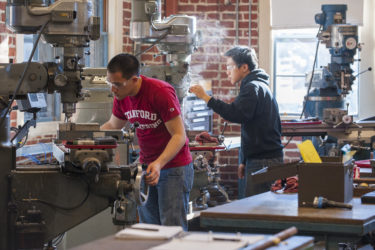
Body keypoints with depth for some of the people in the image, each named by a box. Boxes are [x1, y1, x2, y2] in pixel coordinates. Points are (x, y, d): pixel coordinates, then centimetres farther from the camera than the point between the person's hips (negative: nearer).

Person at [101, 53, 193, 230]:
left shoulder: (161, 92, -21)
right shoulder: (121, 97, 0)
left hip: (173, 167, -7)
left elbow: (179, 135, -22)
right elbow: (112, 126, 19)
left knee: (172, 228, -9)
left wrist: (159, 163, -36)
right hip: (146, 167, 7)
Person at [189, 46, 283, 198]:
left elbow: (236, 114, -28)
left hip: (263, 161, -11)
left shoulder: (253, 87, -11)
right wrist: (245, 162, 27)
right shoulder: (259, 86, 24)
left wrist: (206, 98, -24)